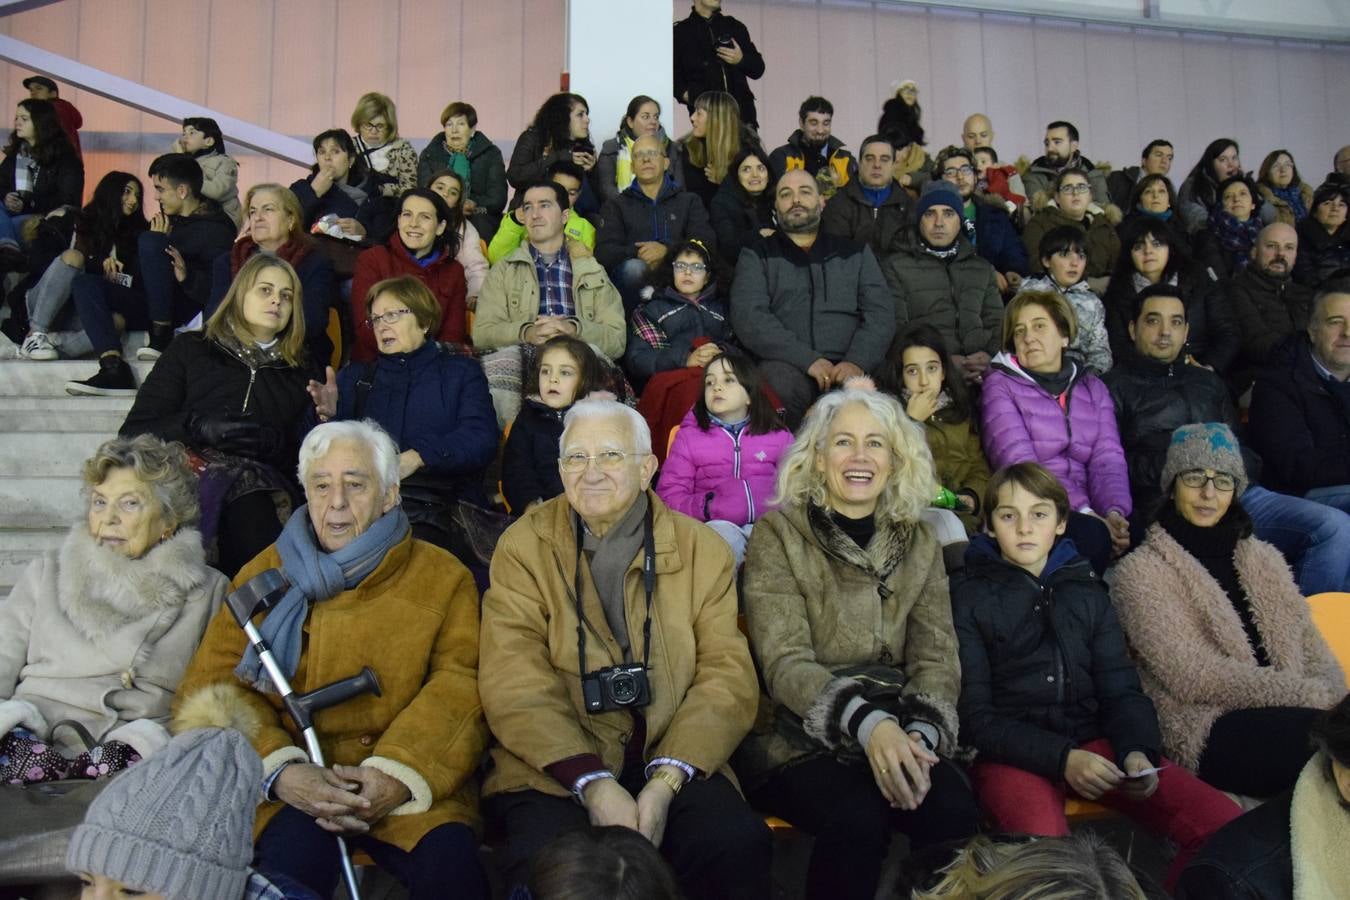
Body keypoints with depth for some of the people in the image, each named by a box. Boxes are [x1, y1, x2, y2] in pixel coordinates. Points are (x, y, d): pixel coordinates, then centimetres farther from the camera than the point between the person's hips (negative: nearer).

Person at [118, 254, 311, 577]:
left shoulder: (298, 372, 24)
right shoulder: (191, 349, 20)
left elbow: (301, 456, 14)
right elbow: (133, 432, 10)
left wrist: (276, 442, -8)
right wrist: (198, 427, -7)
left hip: (251, 488, 2)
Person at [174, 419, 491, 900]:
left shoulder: (443, 578, 9)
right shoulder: (266, 574, 13)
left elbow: (459, 687, -1)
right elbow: (212, 686, 4)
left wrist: (401, 774, -17)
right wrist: (279, 770, -14)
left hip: (410, 784, -1)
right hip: (289, 788, 1)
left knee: (450, 861, -29)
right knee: (291, 852, -31)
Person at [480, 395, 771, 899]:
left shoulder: (703, 550, 8)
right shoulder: (524, 547, 4)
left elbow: (727, 678, 0)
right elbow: (514, 683, -6)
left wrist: (664, 782, -15)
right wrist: (593, 783, -18)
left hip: (674, 766, 2)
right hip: (557, 769, -1)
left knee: (738, 844, -25)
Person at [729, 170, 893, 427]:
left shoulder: (855, 252, 21)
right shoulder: (757, 254, 15)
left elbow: (881, 312, 9)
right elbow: (747, 316, -2)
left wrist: (857, 361, -12)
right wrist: (808, 359, -15)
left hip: (847, 368, 1)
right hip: (786, 365, -1)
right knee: (783, 384, -35)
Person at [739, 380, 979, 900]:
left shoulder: (919, 544, 10)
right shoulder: (778, 534, -3)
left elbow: (937, 658, 2)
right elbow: (784, 663, -13)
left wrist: (920, 733, -19)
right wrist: (866, 722, -29)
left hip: (895, 733, 3)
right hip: (798, 738, -3)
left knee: (954, 812, -25)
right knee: (858, 818, -30)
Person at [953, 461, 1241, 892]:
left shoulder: (1087, 589, 16)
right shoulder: (967, 596, 2)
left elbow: (1121, 689, 14)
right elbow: (974, 715, -3)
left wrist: (1137, 750, -8)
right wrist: (1061, 758, -15)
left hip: (1094, 739, 5)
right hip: (1011, 753, -4)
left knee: (1225, 822, -16)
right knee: (1045, 840, -37)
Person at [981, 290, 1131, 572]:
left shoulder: (1093, 388, 19)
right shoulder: (1000, 385, 4)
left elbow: (1108, 458, 5)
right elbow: (1018, 462, -10)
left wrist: (1115, 511, -16)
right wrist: (1085, 513, -19)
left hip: (1089, 511, 4)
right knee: (1093, 536, -32)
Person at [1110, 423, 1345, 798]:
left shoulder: (1263, 558, 20)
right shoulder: (1141, 571, 0)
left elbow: (1314, 653, 14)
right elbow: (1190, 676, -9)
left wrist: (1334, 697, -9)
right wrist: (1310, 695, -12)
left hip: (1283, 717, 6)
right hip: (1208, 729, -5)